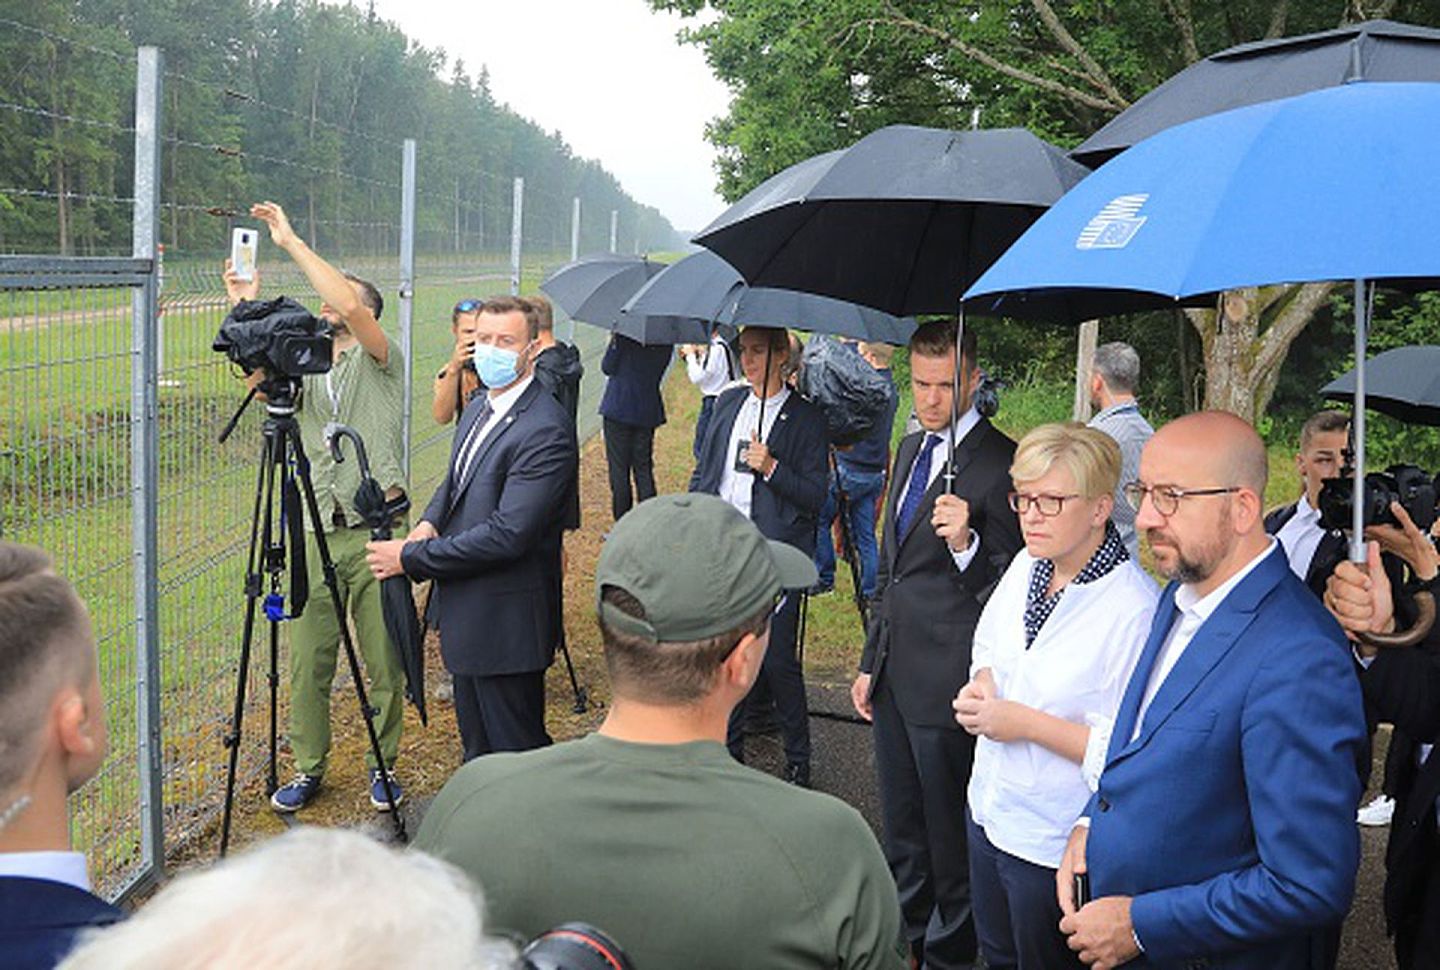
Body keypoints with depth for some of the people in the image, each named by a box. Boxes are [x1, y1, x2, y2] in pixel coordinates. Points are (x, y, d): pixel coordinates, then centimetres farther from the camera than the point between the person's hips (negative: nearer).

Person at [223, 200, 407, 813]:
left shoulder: (380, 362, 1)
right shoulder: (304, 371, 16)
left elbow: (350, 308, -18)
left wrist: (291, 243, -14)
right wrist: (247, 311, -11)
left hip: (375, 533, -4)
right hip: (318, 535, 4)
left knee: (383, 663, 5)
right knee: (307, 660, 8)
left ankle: (383, 765, 21)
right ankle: (308, 768, 23)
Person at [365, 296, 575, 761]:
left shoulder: (546, 431, -22)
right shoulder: (478, 410, 9)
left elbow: (508, 534, -27)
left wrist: (411, 557, -20)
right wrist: (428, 522, -1)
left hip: (507, 625, -9)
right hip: (464, 614, 9)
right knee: (476, 748, 23)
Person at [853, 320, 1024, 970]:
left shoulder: (1001, 463, -14)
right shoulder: (910, 450, 12)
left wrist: (965, 543, -33)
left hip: (947, 682, -8)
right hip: (895, 675, 8)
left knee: (948, 837, 6)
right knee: (901, 834, 22)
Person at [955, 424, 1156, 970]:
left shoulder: (1135, 610, -26)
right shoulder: (1026, 565, -1)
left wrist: (1028, 724, -24)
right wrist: (980, 684, -6)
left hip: (1055, 848, -7)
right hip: (988, 810, 7)